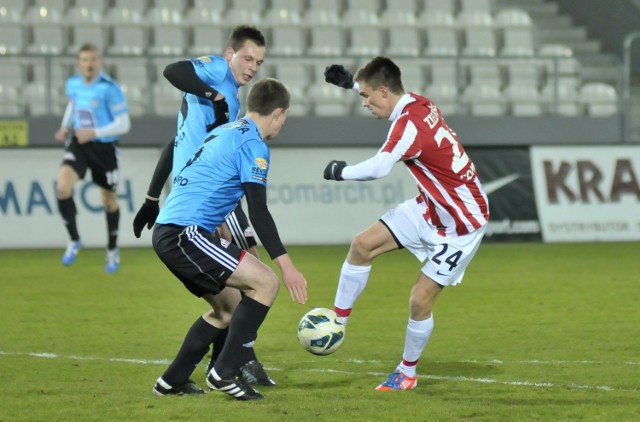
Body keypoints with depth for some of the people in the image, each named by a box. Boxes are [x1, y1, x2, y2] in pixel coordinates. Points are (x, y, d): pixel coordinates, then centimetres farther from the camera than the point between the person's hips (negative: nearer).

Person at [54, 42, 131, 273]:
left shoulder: (110, 88, -18)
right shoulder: (73, 84, 0)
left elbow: (123, 124, -17)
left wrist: (94, 133, -26)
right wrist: (65, 127, 7)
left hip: (104, 147, -3)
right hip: (78, 144, 3)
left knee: (109, 199, 12)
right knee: (63, 186, -21)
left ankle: (112, 251, 34)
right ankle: (74, 240, -3)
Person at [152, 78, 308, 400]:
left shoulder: (223, 132, 21)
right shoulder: (252, 144, -8)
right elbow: (258, 212, -15)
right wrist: (287, 265, -16)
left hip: (166, 233, 10)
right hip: (185, 232, -10)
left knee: (226, 308, 20)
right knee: (265, 282, -12)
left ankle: (172, 381, 23)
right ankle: (225, 372, -11)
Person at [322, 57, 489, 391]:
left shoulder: (410, 124, -30)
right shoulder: (417, 103, -3)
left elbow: (378, 168, -42)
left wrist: (341, 172, -24)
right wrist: (351, 82, 18)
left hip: (462, 225, -9)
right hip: (429, 208, 9)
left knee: (420, 299, -5)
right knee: (363, 244, 0)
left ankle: (407, 372, 14)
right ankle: (339, 320, 10)